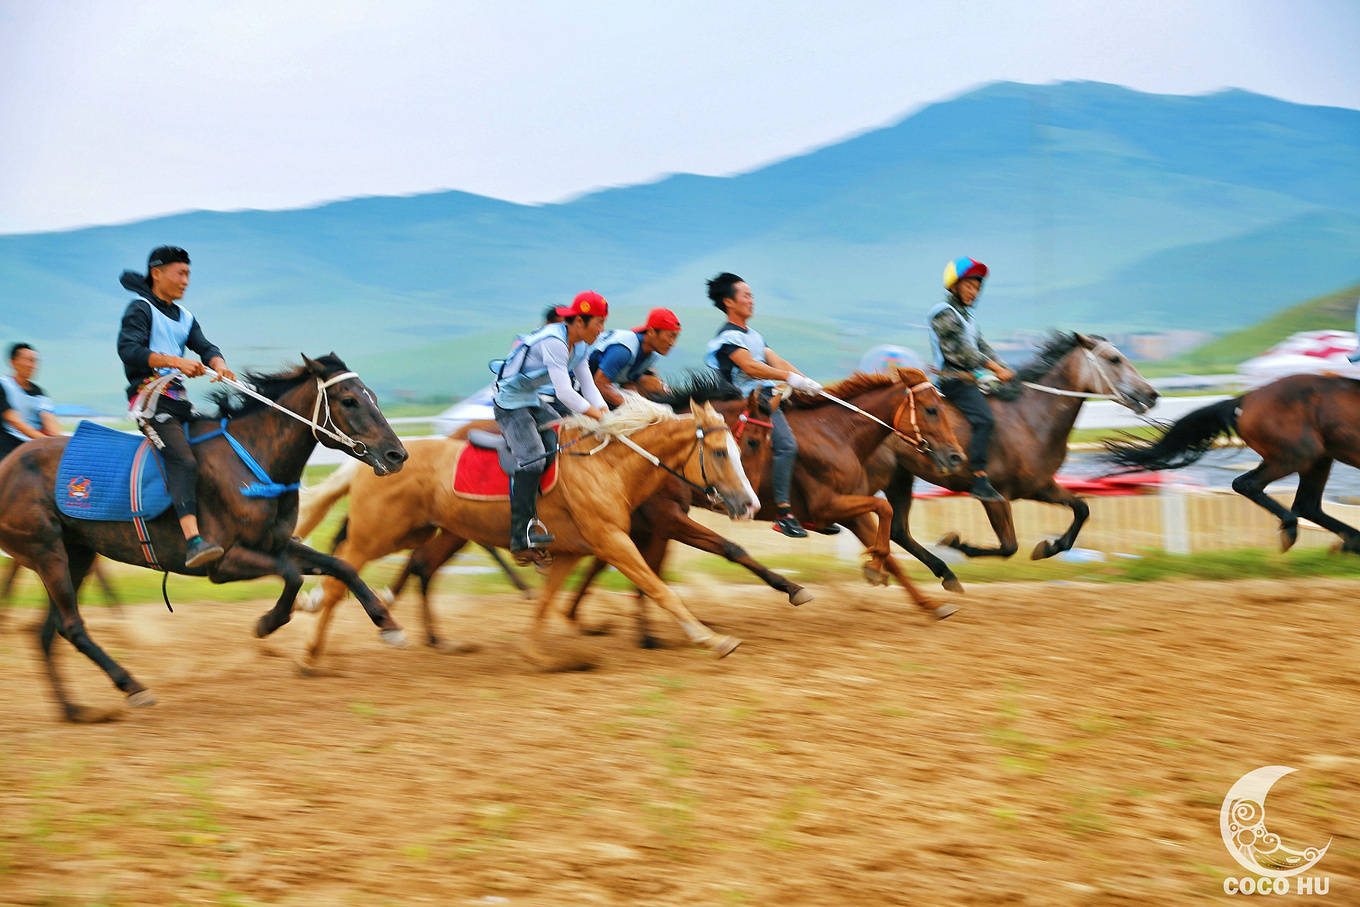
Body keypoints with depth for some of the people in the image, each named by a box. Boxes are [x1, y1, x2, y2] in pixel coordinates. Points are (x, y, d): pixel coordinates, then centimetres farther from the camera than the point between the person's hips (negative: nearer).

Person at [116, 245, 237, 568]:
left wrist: (219, 365, -14)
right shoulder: (140, 309, -2)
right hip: (149, 396, -9)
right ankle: (193, 542, -39)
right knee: (184, 461, -26)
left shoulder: (185, 317, 22)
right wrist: (176, 362, -28)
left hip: (178, 399, 9)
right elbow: (129, 350, -18)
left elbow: (205, 347, 10)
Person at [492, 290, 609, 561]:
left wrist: (605, 413, -14)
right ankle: (521, 539, -20)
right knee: (532, 461, -21)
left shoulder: (579, 345, 3)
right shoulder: (553, 342, -27)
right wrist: (596, 415, -26)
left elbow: (588, 386, 2)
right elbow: (564, 393, -32)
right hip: (510, 404, -10)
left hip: (533, 401, 10)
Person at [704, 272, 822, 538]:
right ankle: (783, 513, -27)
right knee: (787, 445, -26)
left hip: (767, 397, 10)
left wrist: (805, 381, -3)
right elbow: (749, 366, -21)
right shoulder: (729, 336, -7)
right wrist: (790, 378, -26)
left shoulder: (753, 335, 23)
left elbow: (777, 361, 13)